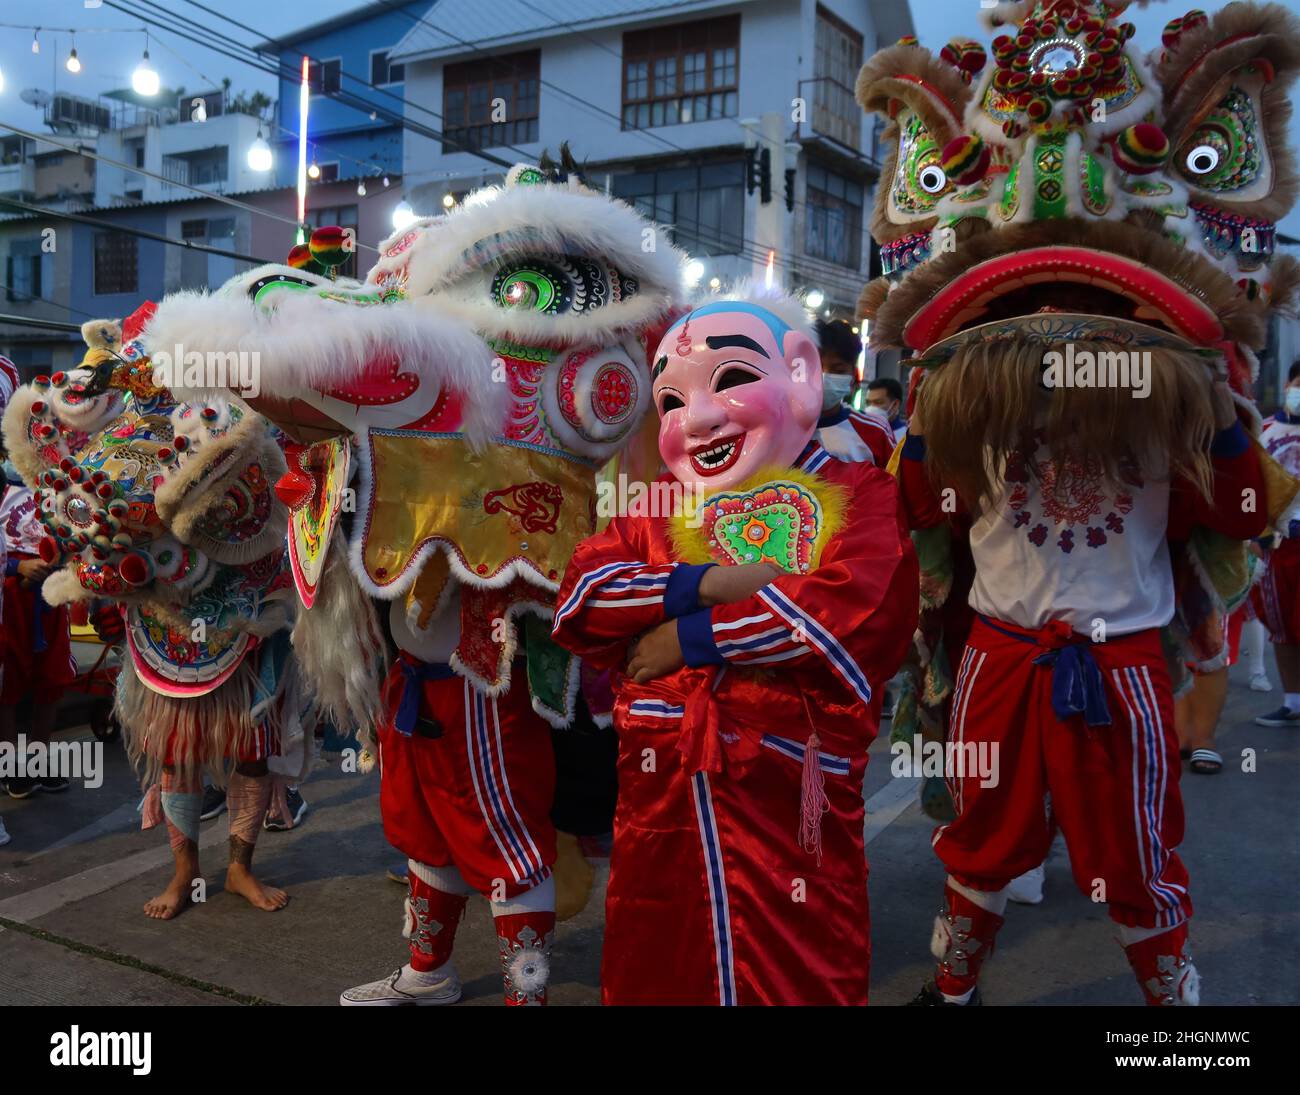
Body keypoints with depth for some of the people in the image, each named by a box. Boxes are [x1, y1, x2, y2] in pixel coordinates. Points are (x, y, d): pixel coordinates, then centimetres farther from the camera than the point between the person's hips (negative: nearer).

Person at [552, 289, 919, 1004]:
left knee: (795, 980, 7)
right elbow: (577, 602, 0)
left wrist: (689, 635, -11)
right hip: (658, 806, 4)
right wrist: (708, 583, -15)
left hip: (792, 807, -4)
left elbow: (853, 612, -18)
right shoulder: (654, 506, 13)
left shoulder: (856, 497, 1)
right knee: (649, 974, 17)